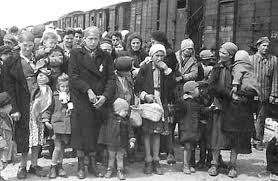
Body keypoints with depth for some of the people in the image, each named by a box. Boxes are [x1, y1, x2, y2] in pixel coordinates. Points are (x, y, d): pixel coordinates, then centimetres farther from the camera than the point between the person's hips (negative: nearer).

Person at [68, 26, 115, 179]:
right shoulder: (76, 54, 5)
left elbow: (111, 78, 4)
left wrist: (105, 96, -11)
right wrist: (88, 90, -16)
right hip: (81, 101, -2)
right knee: (81, 133, 1)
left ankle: (93, 164, 18)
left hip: (100, 102, 2)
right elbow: (73, 76, -6)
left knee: (95, 134, 6)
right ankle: (81, 165, 14)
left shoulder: (105, 57, 12)